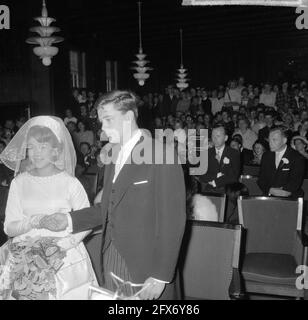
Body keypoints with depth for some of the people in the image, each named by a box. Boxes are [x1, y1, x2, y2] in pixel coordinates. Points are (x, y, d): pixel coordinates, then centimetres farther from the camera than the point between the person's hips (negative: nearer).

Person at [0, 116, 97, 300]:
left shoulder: (70, 183, -3)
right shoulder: (19, 183, 4)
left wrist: (69, 242, -16)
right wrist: (31, 222, -15)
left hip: (65, 256, -2)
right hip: (27, 256, 2)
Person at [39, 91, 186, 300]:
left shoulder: (162, 155, -14)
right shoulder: (114, 156, 10)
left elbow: (172, 220, -16)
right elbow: (109, 209, 12)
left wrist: (160, 277, -17)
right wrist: (70, 220, 0)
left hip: (145, 264, -6)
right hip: (112, 258, 6)